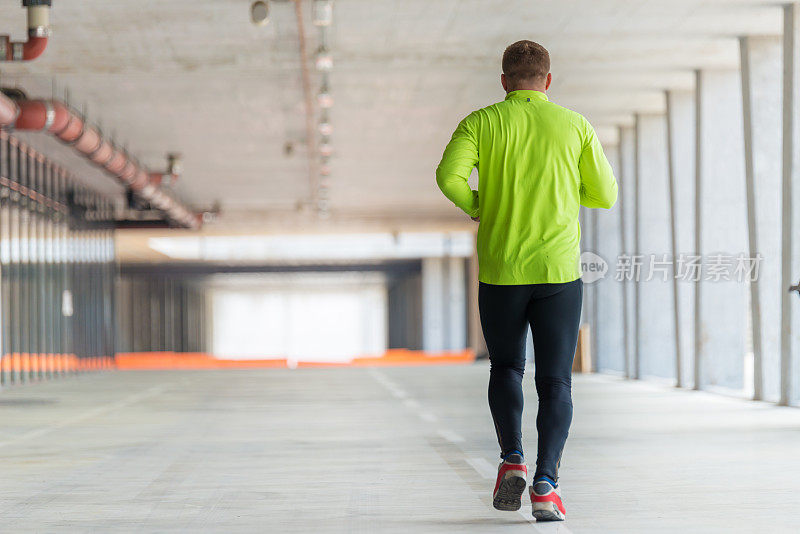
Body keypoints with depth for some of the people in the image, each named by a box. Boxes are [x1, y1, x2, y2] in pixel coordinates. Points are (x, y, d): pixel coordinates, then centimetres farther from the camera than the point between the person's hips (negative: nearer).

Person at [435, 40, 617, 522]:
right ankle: (546, 483, -11)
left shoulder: (481, 123, 2)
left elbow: (449, 176, -14)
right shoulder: (575, 126, 5)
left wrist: (478, 206, 6)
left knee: (506, 369, 19)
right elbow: (605, 195, 9)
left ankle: (512, 459, 0)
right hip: (558, 270, 0)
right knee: (555, 382, 3)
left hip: (500, 270, 1)